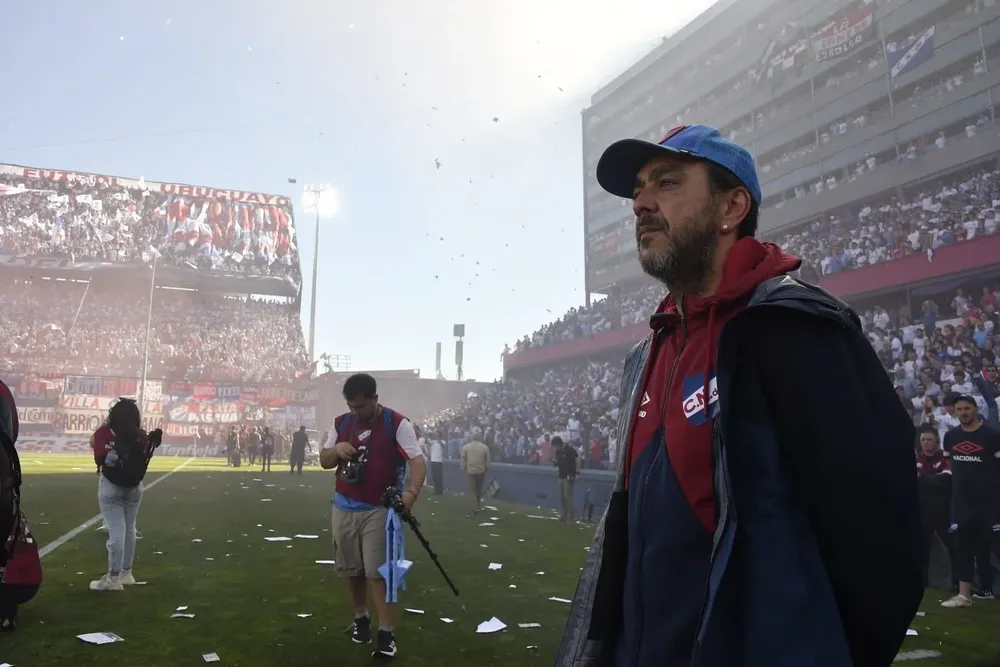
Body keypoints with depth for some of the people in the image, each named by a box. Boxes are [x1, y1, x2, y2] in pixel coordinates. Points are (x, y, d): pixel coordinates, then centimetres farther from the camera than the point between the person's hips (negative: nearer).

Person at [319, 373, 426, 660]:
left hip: (380, 510, -5)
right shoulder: (341, 423, 5)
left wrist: (411, 492, -35)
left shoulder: (397, 424, -12)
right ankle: (360, 618, 34)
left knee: (380, 572, -4)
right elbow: (324, 461, 13)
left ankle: (387, 634, 2)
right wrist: (337, 450, -10)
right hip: (344, 508, 5)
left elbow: (417, 461, -17)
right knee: (352, 570, 15)